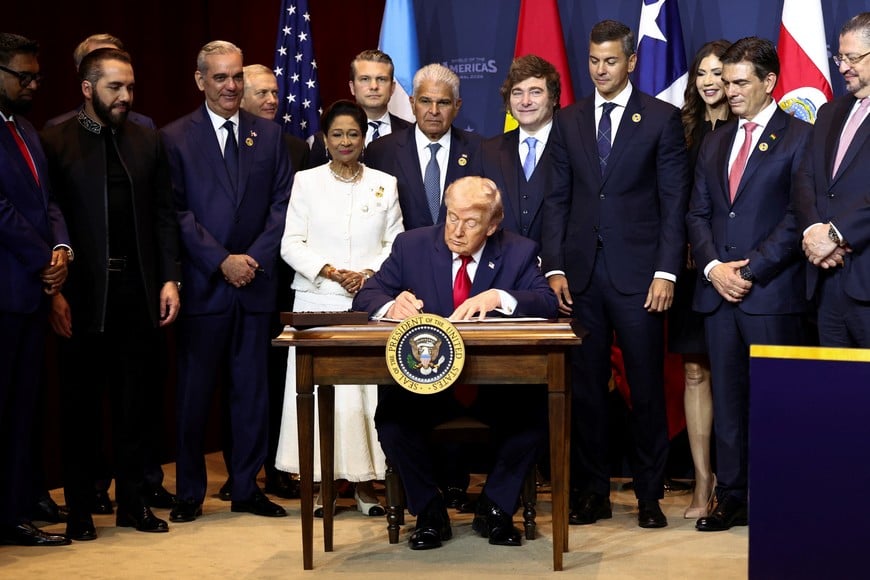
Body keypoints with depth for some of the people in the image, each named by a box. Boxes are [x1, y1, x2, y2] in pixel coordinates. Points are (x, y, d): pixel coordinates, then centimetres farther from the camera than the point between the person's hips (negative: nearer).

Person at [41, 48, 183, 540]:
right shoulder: (56, 142, -3)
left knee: (136, 401, 10)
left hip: (140, 289, 3)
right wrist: (54, 290, -12)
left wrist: (170, 279, 1)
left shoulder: (148, 141, 8)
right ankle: (80, 508, 17)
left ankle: (134, 502, 20)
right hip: (84, 293, -3)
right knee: (82, 403, 7)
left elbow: (164, 215, 9)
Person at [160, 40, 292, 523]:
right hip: (202, 283, -3)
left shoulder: (269, 135, 10)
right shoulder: (175, 138, 1)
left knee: (252, 389, 7)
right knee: (194, 391, 3)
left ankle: (247, 488, 17)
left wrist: (256, 256, -8)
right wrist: (222, 261, -12)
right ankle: (189, 492, 13)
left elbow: (282, 204, 5)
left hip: (256, 282, 3)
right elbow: (176, 212, -5)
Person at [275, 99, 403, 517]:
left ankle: (364, 482, 5)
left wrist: (370, 273, -10)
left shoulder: (385, 184, 10)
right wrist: (331, 272, -11)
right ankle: (319, 482, 3)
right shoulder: (306, 182, 7)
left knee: (368, 388, -3)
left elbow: (396, 243, 7)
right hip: (318, 302, -1)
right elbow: (291, 244, 2)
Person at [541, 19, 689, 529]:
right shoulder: (568, 121, 12)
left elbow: (674, 202, -2)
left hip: (638, 274, -3)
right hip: (581, 274, 3)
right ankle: (592, 492, 15)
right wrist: (555, 268, 1)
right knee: (585, 387, 6)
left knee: (647, 388, 2)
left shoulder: (662, 118, 2)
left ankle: (650, 495, 13)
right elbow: (558, 198, 10)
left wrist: (666, 272, -9)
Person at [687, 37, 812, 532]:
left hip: (773, 292, -6)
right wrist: (713, 267, -2)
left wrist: (749, 270, -13)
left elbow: (797, 217, -9)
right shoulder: (715, 142, 18)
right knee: (728, 398, 8)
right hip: (719, 290, 6)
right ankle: (733, 500, 15)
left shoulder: (799, 137, -1)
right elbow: (698, 213, 14)